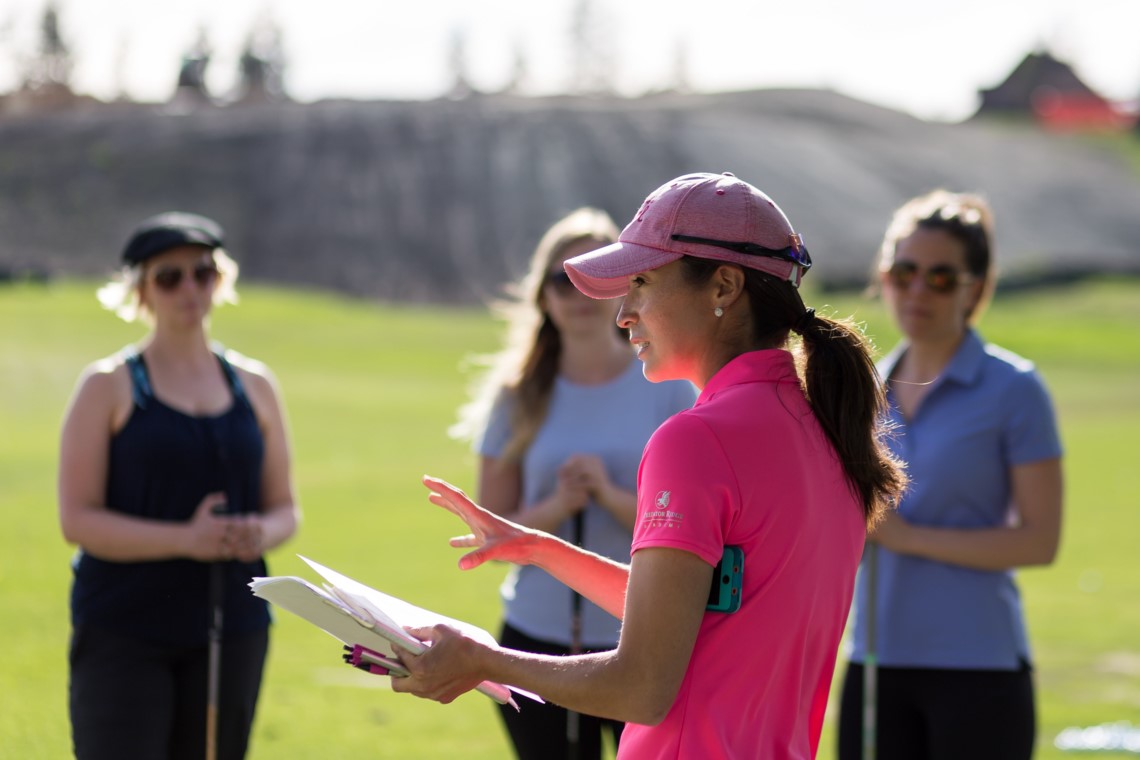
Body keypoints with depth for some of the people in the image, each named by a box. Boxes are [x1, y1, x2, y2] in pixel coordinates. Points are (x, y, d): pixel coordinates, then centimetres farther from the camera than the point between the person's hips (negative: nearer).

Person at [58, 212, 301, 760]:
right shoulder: (107, 386, -2)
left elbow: (285, 507, 16)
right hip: (123, 632, -4)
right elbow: (77, 519, -8)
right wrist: (186, 539, -21)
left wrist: (263, 533, -9)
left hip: (230, 628, 4)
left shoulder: (253, 385, 11)